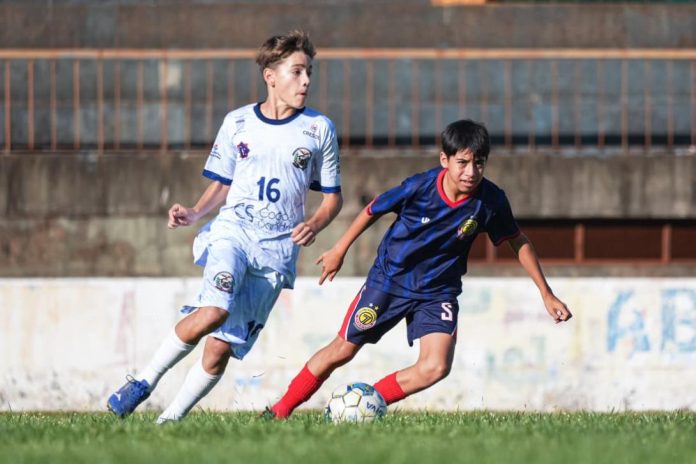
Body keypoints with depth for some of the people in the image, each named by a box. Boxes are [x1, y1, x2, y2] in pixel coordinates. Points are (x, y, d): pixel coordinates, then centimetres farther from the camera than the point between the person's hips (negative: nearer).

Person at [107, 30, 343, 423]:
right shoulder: (238, 122, 8)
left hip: (278, 248, 1)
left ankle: (172, 418, 7)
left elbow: (333, 197, 11)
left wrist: (315, 225, -10)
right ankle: (145, 380, -14)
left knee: (220, 349, -7)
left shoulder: (319, 129, 5)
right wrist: (195, 213, -2)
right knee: (215, 311, -30)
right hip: (232, 232, 0)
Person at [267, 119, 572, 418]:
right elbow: (374, 210, -4)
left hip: (438, 293, 1)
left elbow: (519, 243, -2)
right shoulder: (419, 187, -23)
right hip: (389, 280, -1)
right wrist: (339, 251, 6)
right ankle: (282, 409, 25)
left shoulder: (490, 201, -19)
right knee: (342, 351, 6)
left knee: (436, 367, -19)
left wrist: (546, 295, 1)